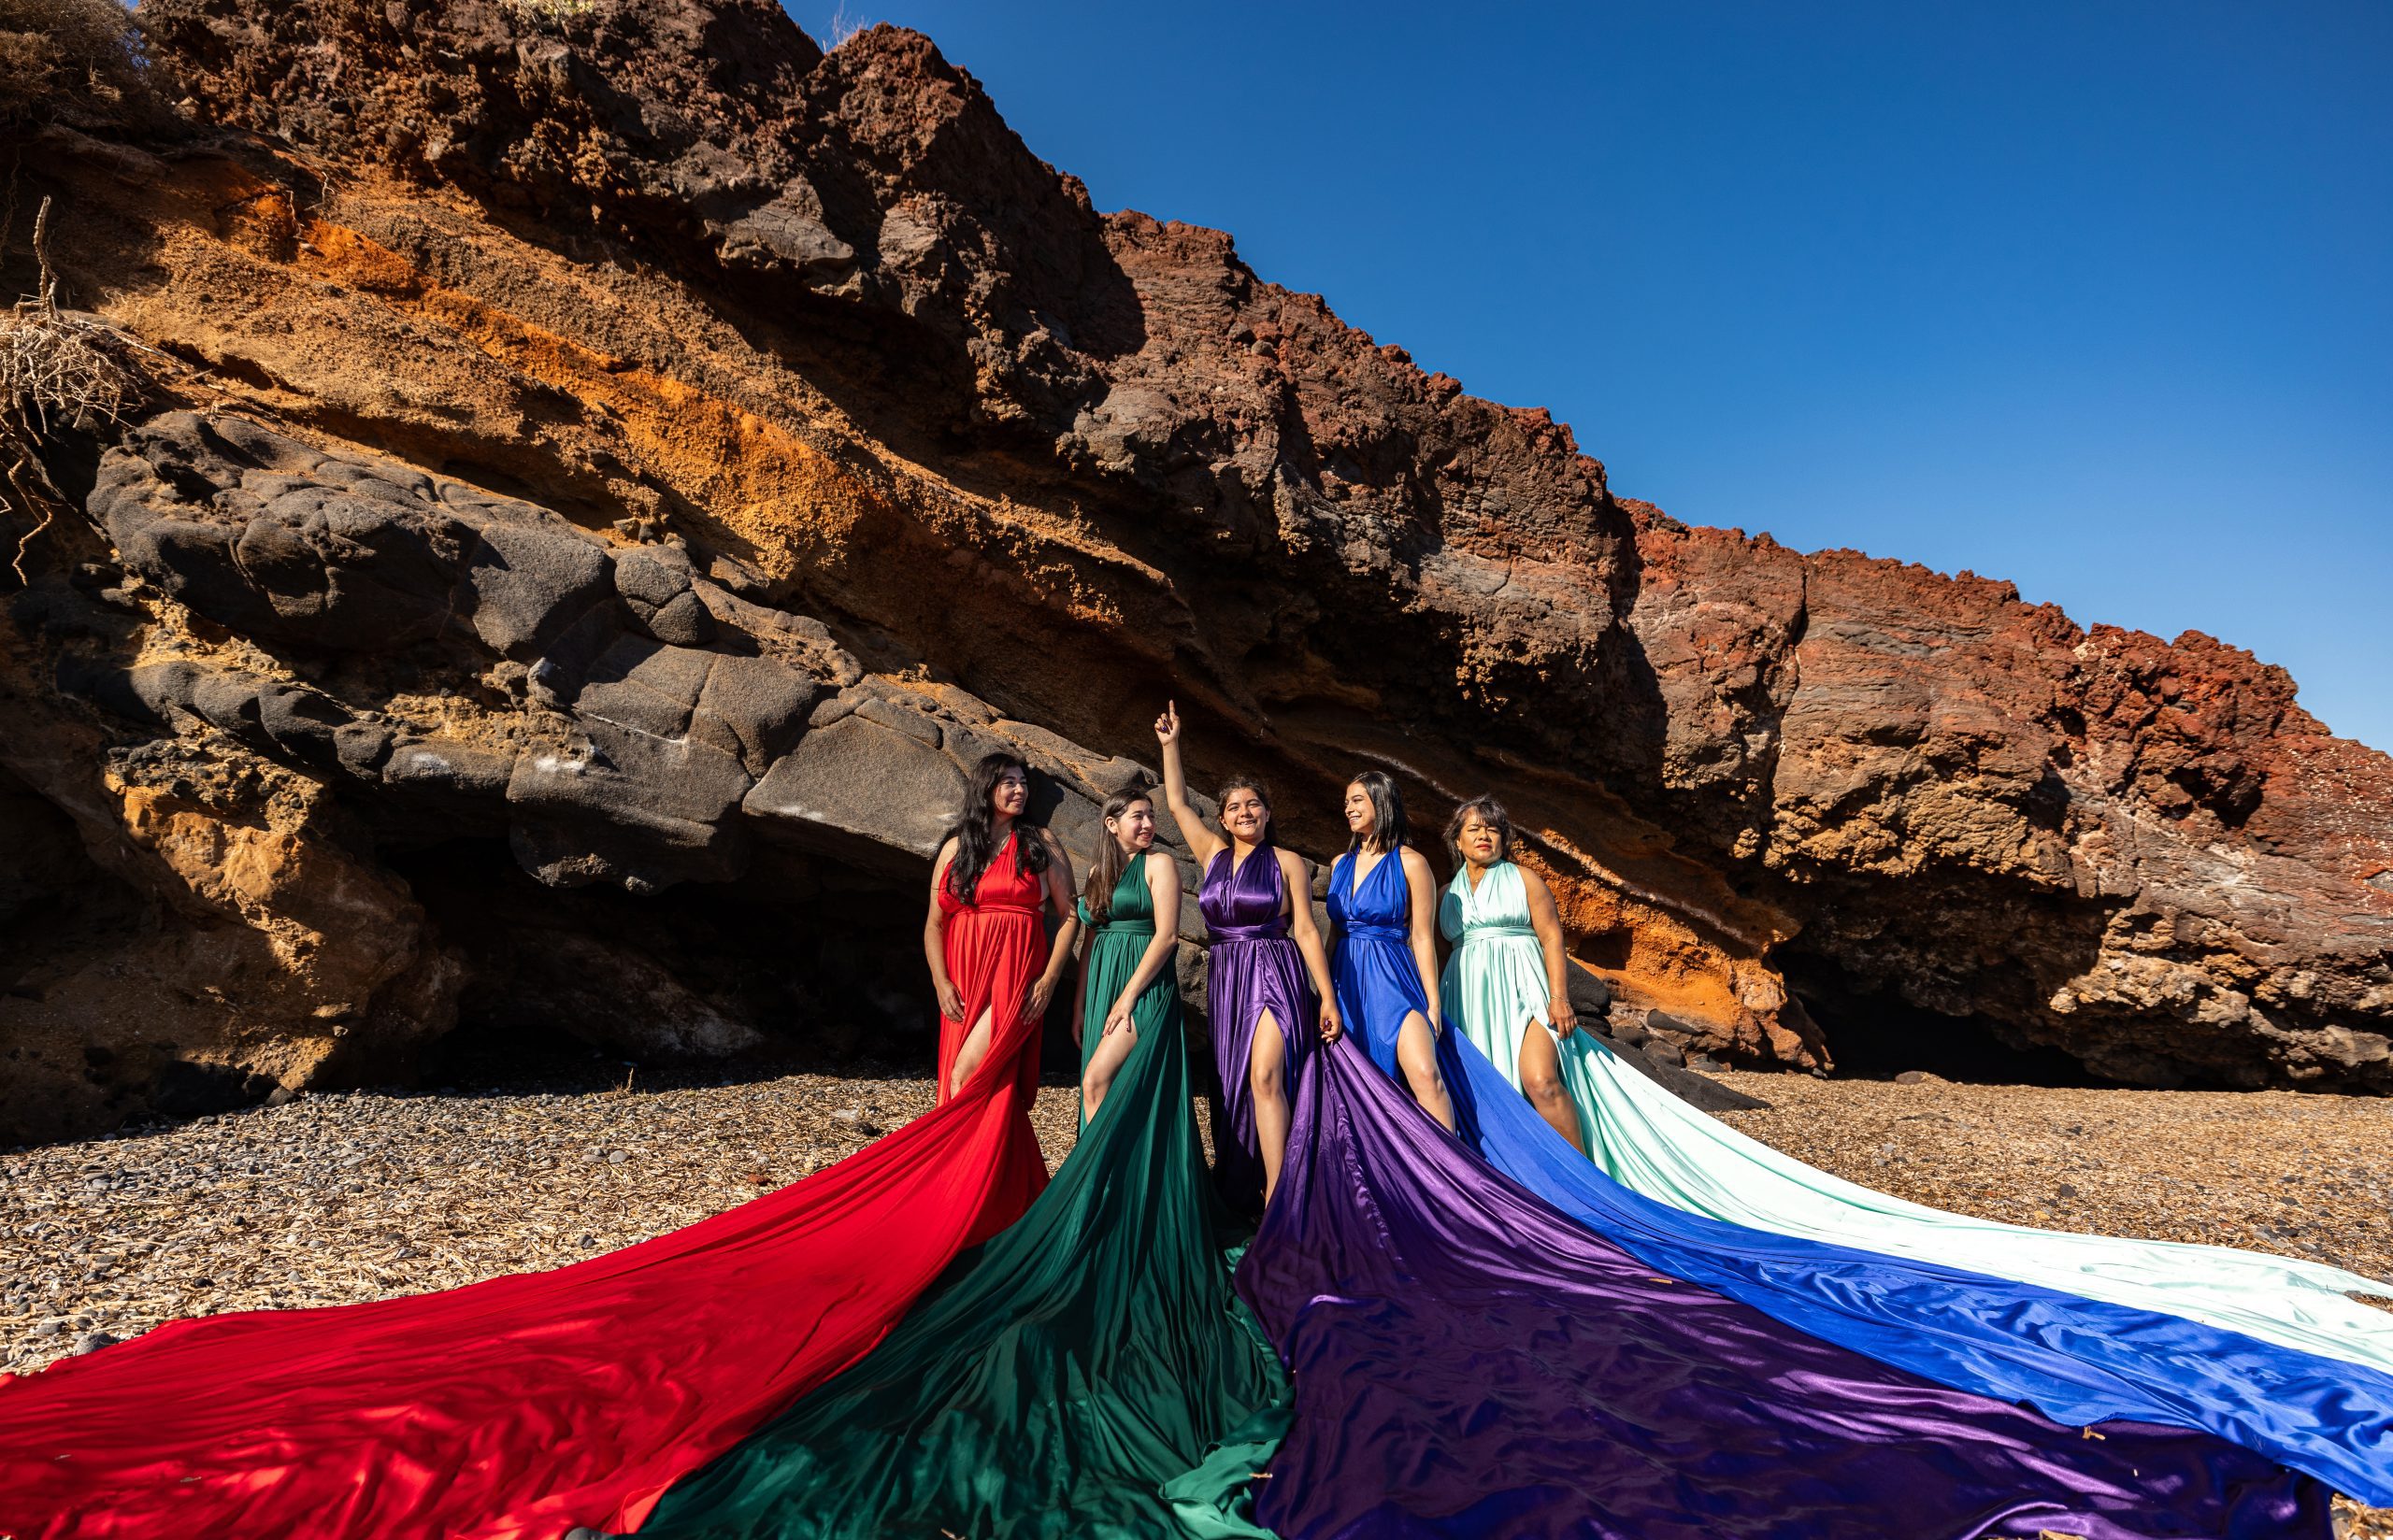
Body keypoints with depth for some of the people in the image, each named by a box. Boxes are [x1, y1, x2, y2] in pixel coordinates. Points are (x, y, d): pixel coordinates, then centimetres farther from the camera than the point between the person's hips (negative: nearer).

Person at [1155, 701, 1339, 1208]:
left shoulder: (1286, 861, 0)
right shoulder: (1213, 854, 11)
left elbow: (1306, 931, -2)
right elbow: (1177, 802, 13)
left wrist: (1328, 997, -6)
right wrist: (1170, 744, 9)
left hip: (1274, 975, -5)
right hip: (1224, 978, 5)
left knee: (1264, 1077, -20)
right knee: (1233, 1084, 6)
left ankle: (1275, 1197, -23)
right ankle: (1237, 1194, 15)